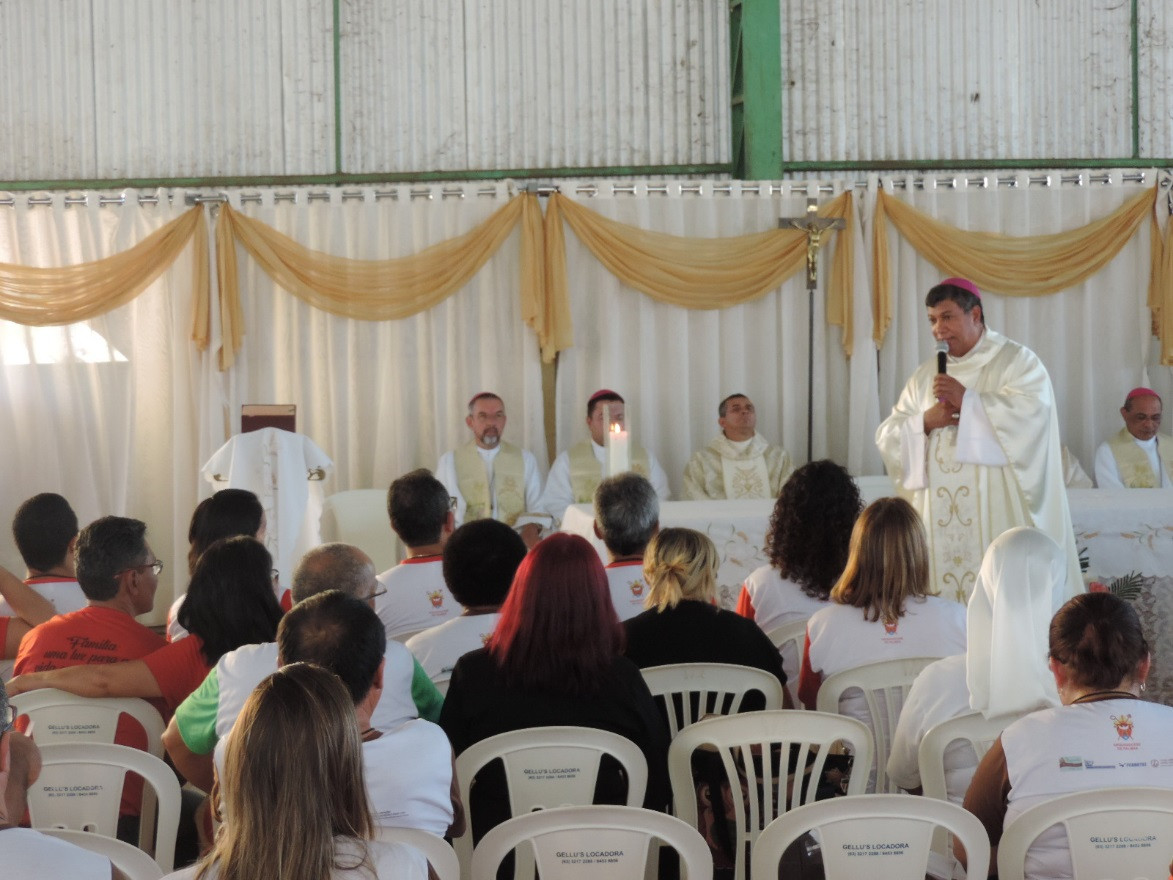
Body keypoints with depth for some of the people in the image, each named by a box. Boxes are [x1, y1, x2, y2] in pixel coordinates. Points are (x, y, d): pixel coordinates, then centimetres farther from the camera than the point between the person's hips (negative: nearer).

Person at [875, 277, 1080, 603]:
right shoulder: (925, 375, 17)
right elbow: (888, 437, 12)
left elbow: (1032, 412, -16)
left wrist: (968, 401, -16)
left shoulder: (1017, 361, 2)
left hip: (997, 514, -5)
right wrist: (924, 422, -8)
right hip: (938, 516, 5)